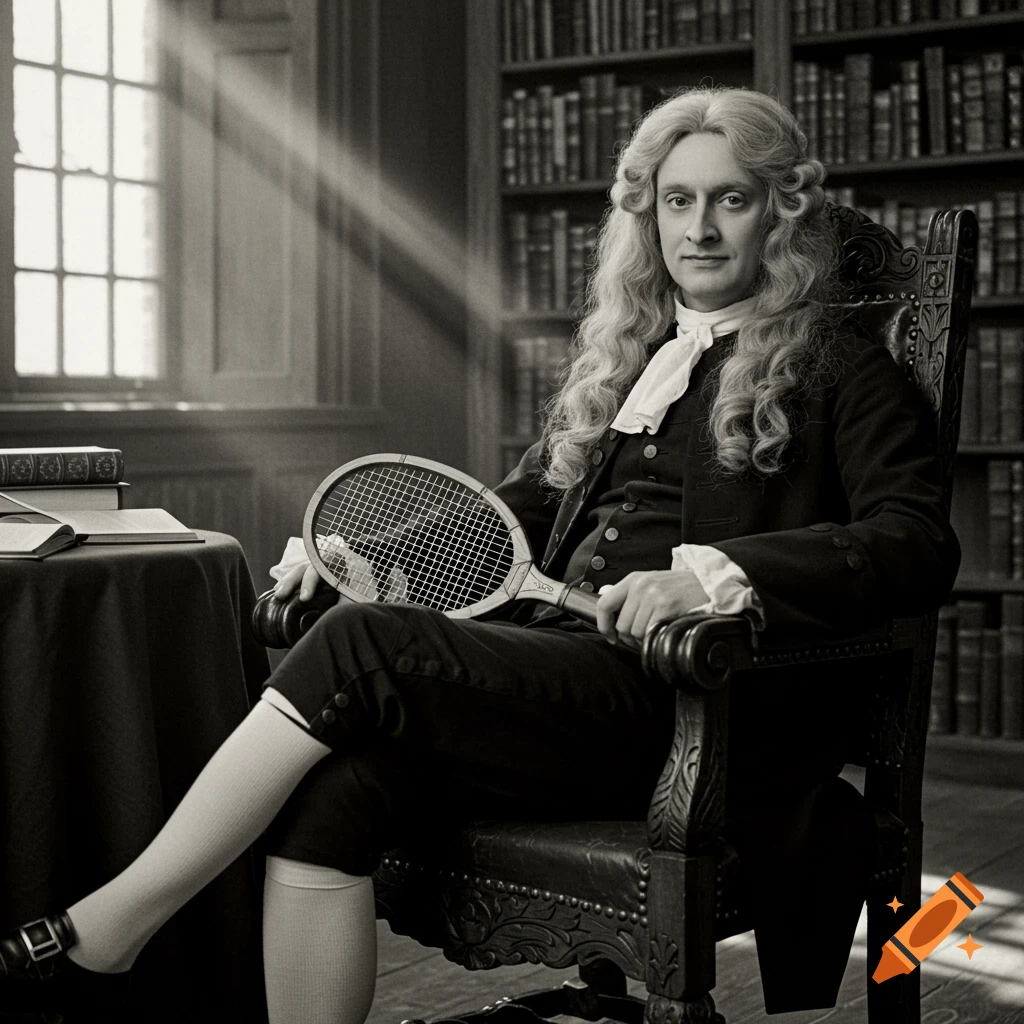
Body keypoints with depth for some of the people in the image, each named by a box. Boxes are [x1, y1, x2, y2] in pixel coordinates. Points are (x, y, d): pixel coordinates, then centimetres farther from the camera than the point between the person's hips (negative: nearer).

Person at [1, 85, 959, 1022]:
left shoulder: (835, 362, 5)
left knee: (362, 646, -24)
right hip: (565, 669, 6)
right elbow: (522, 509, 25)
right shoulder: (621, 354, 24)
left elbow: (920, 543, -9)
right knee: (334, 783, -24)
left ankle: (113, 918, -14)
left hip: (699, 711, -5)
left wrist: (713, 571, -24)